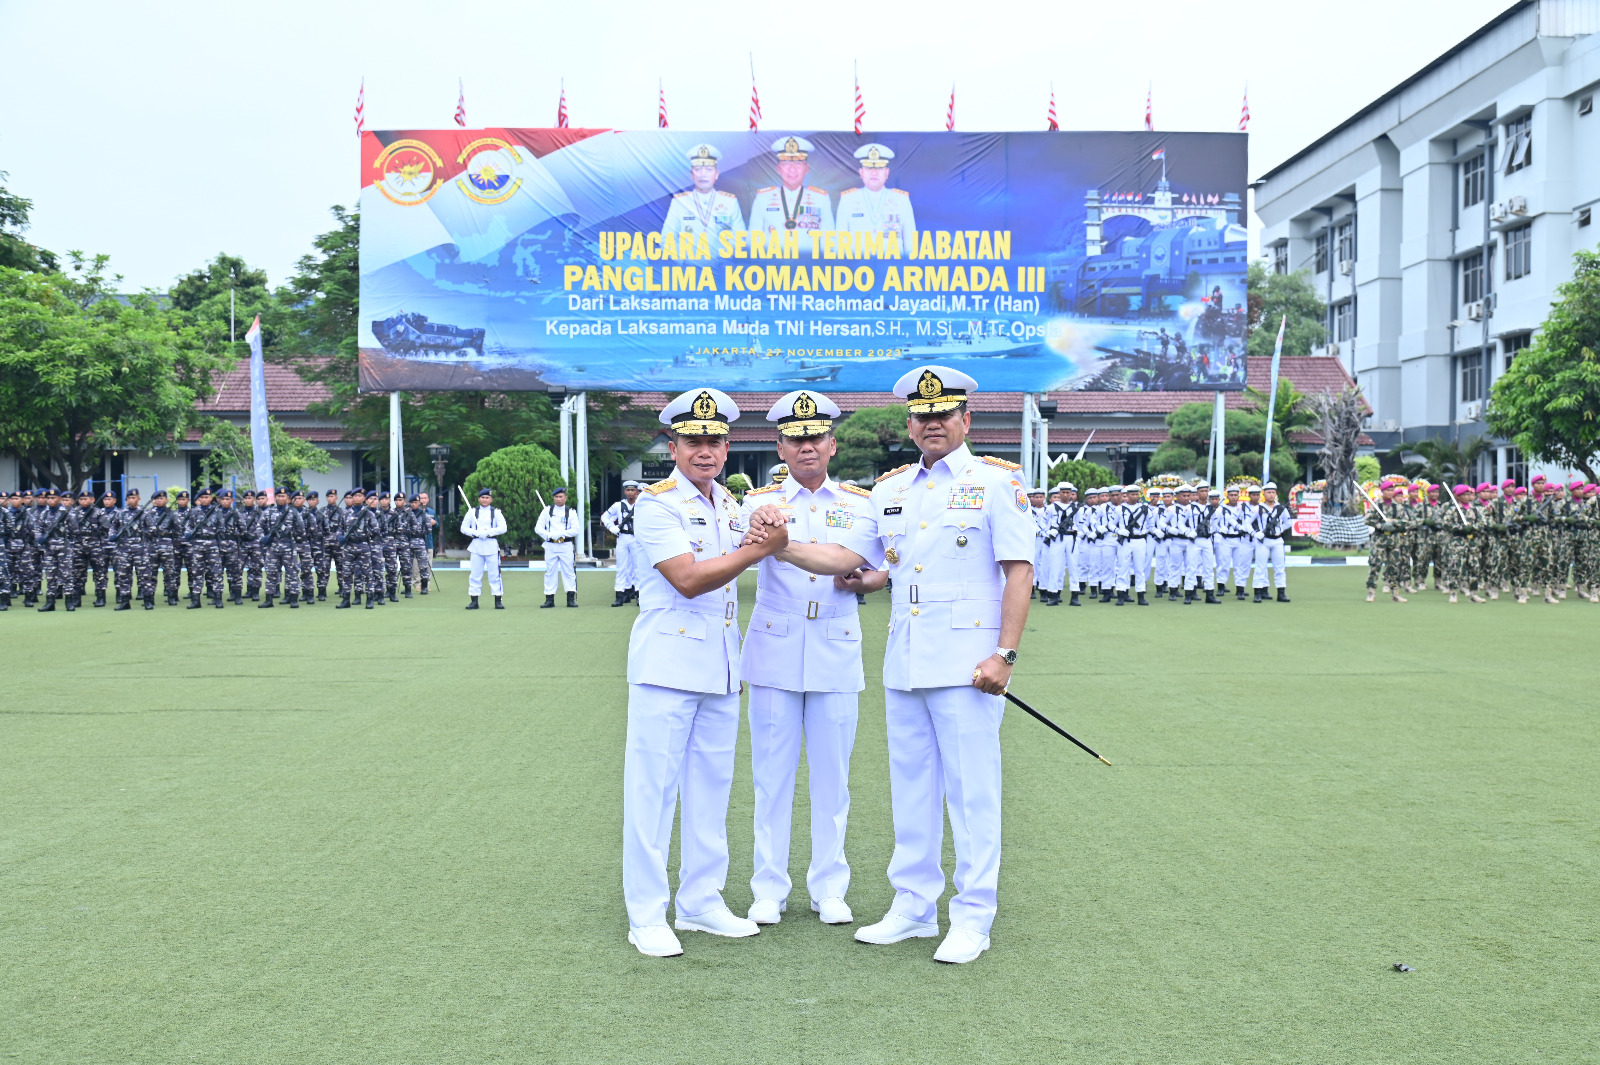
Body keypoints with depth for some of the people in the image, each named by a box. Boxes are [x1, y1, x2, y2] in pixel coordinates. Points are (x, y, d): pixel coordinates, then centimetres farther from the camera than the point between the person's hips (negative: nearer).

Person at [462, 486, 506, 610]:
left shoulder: (496, 512, 6)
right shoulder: (472, 512, 9)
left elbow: (503, 528, -5)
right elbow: (463, 528, 4)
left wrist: (487, 532, -14)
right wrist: (477, 533, -12)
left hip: (492, 545, -1)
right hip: (476, 545, 1)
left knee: (494, 573, -2)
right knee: (475, 574, 2)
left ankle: (498, 600, 1)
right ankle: (474, 600, 6)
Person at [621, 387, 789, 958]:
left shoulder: (730, 504, 13)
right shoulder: (657, 503, -10)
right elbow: (688, 580, -20)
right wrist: (760, 549, -20)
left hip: (721, 665, 7)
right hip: (667, 664, -7)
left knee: (711, 785, 12)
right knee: (653, 787, -2)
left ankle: (700, 901, 23)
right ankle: (647, 916, 6)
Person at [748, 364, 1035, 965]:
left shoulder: (996, 481, -2)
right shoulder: (891, 488, 14)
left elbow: (1019, 571, -7)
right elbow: (844, 558, 11)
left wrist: (1004, 653, -15)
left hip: (966, 663, -6)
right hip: (903, 664, 6)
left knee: (971, 791, -2)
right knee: (910, 787, 13)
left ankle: (973, 918, 10)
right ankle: (913, 907, 25)